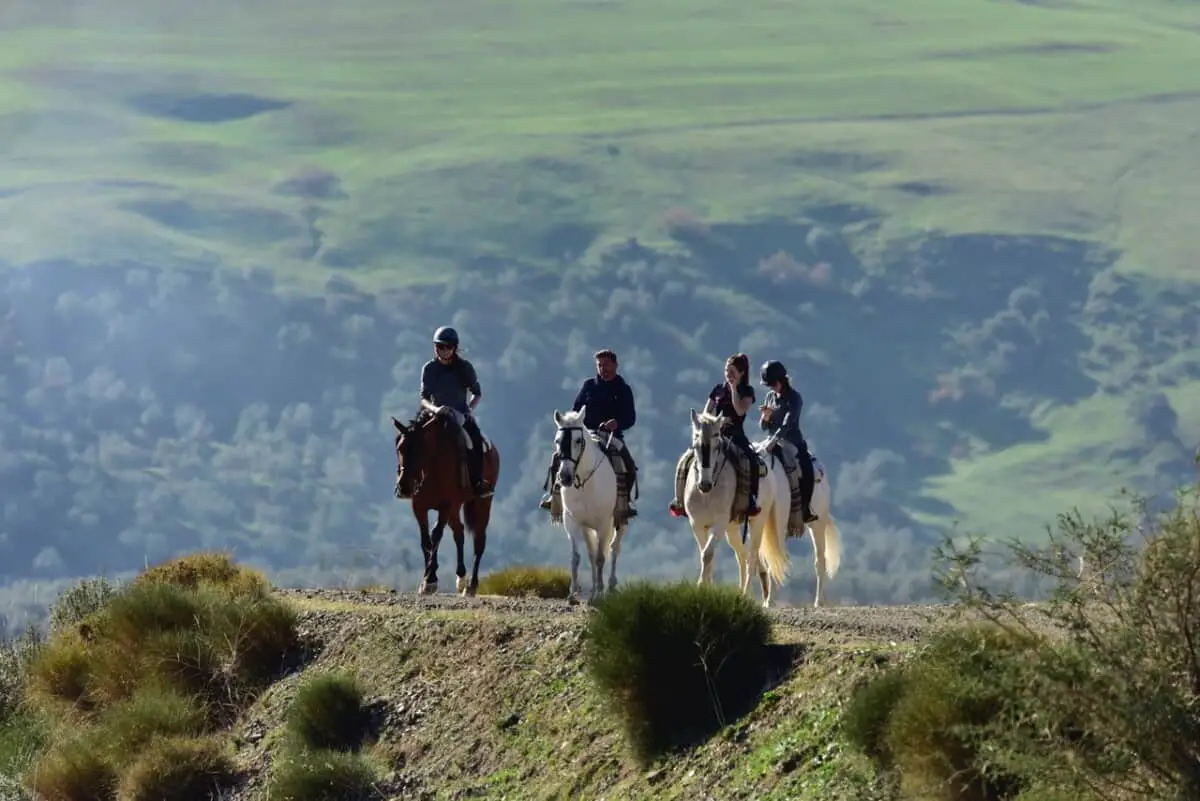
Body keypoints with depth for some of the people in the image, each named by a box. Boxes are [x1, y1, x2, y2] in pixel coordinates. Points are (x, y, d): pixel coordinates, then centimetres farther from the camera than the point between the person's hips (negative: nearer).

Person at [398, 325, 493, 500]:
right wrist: (434, 409, -26)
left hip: (462, 415, -1)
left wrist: (469, 410, -9)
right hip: (437, 414, 1)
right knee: (413, 436, -26)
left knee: (476, 438, -33)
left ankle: (478, 482, -29)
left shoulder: (465, 367, 0)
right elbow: (424, 398, -5)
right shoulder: (429, 369, -1)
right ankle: (407, 481, -18)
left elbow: (477, 393, 9)